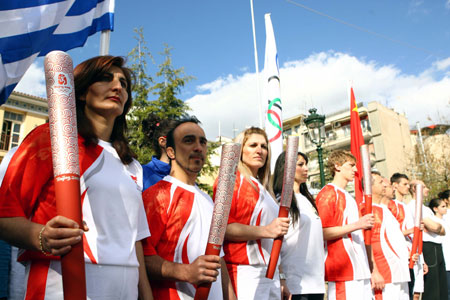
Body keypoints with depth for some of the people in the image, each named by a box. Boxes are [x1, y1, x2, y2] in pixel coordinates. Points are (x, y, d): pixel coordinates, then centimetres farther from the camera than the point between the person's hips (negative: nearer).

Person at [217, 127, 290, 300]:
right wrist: (266, 230, -23)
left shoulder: (262, 188, 19)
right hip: (244, 272, -8)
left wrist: (281, 281, 22)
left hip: (270, 273, 8)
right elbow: (222, 227, -17)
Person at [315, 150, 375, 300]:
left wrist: (374, 270, 21)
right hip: (343, 271, -9)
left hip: (360, 270, 9)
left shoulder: (350, 198, 22)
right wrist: (357, 225, -19)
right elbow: (323, 233, -15)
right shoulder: (328, 193, -7)